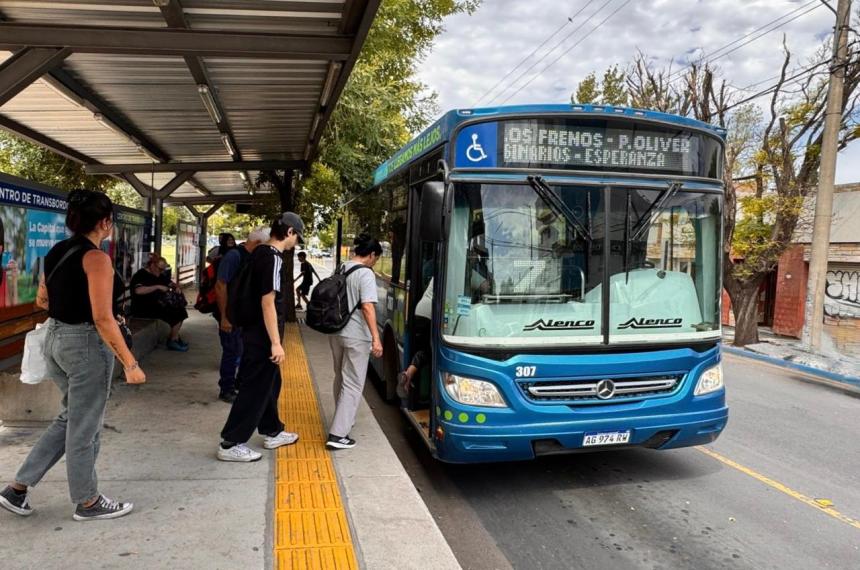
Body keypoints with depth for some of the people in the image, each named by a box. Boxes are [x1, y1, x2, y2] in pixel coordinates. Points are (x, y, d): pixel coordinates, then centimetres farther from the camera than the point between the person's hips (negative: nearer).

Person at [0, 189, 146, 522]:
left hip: (56, 339, 9)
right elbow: (103, 319, -23)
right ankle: (88, 502, 23)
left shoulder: (57, 252, 7)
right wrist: (130, 364, -20)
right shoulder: (96, 258, -19)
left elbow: (42, 300, 17)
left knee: (71, 418, 23)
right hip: (86, 344, -9)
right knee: (84, 426, 6)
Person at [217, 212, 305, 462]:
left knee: (269, 382, 20)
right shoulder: (272, 258, -19)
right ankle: (231, 444, 7)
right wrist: (276, 343, -23)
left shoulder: (259, 253, 10)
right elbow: (268, 303, -24)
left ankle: (271, 432, 34)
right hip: (262, 335, -10)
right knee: (255, 388, -1)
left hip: (254, 331, 10)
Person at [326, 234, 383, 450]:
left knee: (341, 379, 22)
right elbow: (367, 307, -23)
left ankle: (343, 419, 38)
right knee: (353, 384, -1)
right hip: (356, 336, -8)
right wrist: (376, 338, -25)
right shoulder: (365, 274, -14)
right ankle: (338, 434, -4)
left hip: (336, 332, 8)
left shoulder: (340, 270, 9)